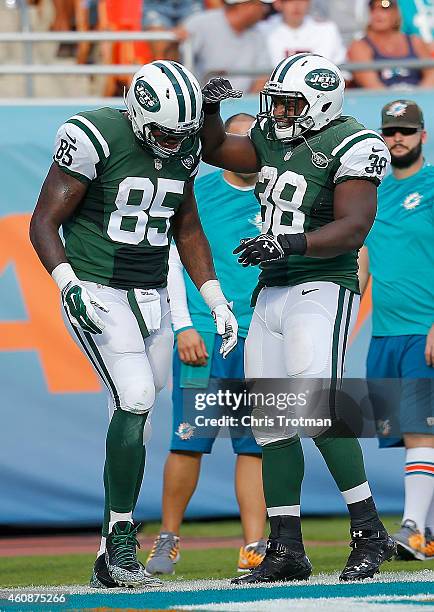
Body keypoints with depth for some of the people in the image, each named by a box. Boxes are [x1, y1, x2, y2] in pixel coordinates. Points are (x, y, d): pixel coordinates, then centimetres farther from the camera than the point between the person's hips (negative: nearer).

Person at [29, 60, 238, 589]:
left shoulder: (183, 149, 5)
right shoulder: (94, 139, -16)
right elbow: (44, 223, -12)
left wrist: (215, 300, 13)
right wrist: (69, 285, -26)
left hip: (151, 300, 7)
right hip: (97, 296, -7)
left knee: (134, 423, 7)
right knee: (134, 403, -21)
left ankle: (110, 562, 13)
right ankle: (121, 537, -12)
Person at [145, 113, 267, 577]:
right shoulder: (197, 193, 4)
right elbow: (175, 262, 3)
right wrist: (183, 326, -6)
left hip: (260, 339, 2)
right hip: (204, 333, -2)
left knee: (254, 444, 0)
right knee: (190, 439, -4)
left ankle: (254, 546, 1)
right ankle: (168, 538, 9)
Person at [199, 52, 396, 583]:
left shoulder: (350, 146, -12)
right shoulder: (273, 137, 11)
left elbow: (352, 229, -21)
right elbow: (215, 150, 27)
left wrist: (288, 243, -33)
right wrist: (210, 108, 7)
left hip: (322, 290, -8)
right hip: (272, 294, 8)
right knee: (271, 421, 5)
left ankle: (370, 534, -12)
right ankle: (286, 550, 11)